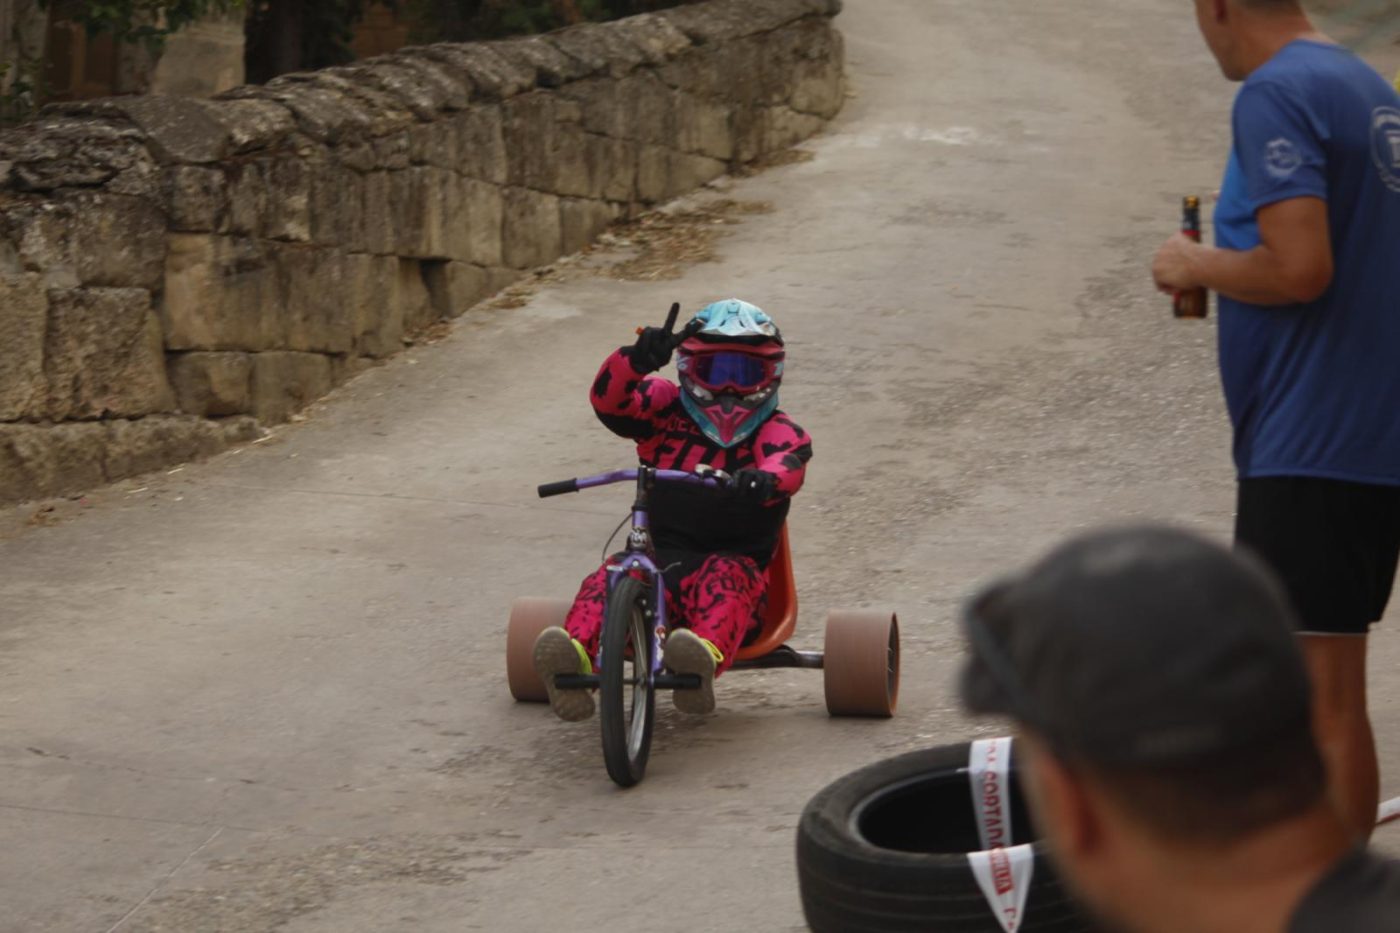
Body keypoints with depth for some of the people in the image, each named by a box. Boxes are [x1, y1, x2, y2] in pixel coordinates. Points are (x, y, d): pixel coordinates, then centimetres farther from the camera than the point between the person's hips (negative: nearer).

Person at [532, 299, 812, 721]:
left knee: (726, 578, -37)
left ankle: (706, 658, -65)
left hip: (734, 558, -2)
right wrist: (636, 360, -28)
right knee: (607, 582, -27)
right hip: (660, 554, 2)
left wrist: (763, 479, -44)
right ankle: (576, 657, -54)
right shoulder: (668, 410, 14)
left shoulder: (776, 431, 8)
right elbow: (610, 399, -4)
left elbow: (787, 464, -17)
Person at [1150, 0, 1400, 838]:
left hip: (1311, 452, -10)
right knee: (1323, 685, 20)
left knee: (1321, 697, -8)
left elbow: (1300, 267, -23)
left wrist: (1197, 265, -7)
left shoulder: (1276, 95, -14)